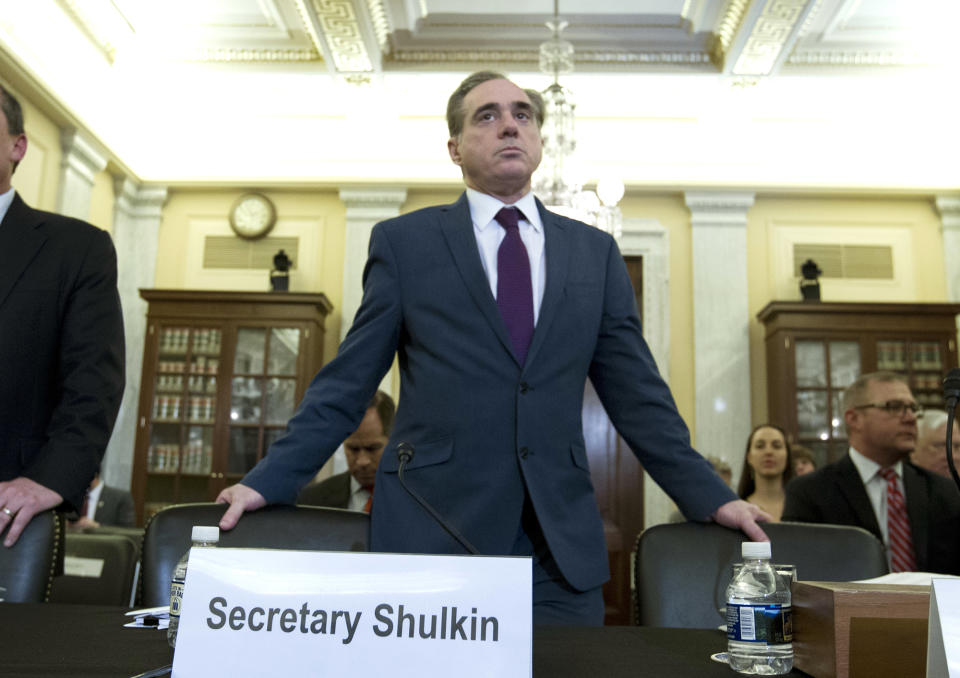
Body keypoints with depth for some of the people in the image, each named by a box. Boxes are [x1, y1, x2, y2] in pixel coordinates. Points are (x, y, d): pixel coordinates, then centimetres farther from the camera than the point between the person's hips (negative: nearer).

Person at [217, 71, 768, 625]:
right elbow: (347, 384, 3)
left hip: (562, 547, 2)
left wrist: (710, 497, 7)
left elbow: (638, 395, 11)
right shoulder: (404, 242, 4)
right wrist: (270, 481, -3)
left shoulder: (595, 252, 11)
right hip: (431, 535, -2)